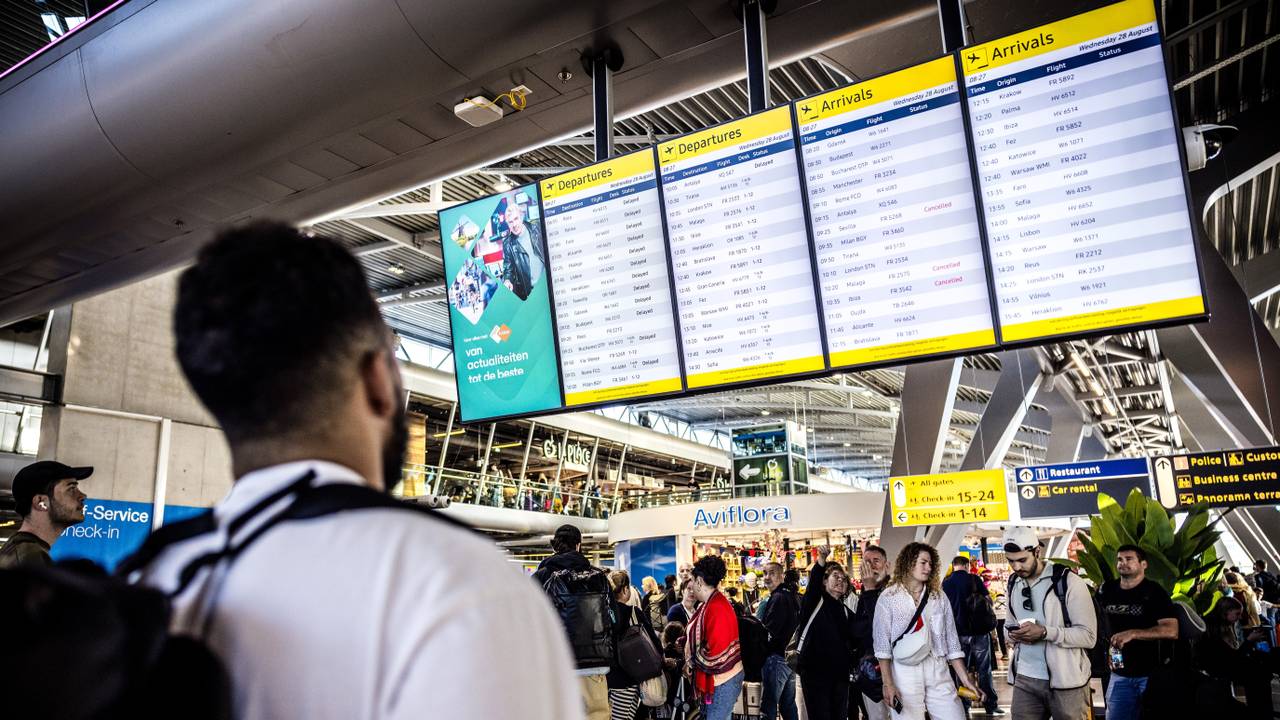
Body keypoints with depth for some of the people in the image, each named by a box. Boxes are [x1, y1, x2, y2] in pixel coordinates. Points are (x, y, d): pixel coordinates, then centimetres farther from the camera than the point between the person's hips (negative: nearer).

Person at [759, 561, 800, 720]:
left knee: (768, 707, -6)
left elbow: (768, 632, -20)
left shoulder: (778, 598, -15)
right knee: (789, 705, 16)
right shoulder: (791, 596, 12)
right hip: (790, 657, 9)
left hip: (776, 657, -9)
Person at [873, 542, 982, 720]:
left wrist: (966, 679, 6)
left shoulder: (939, 597, 11)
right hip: (904, 672, -3)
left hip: (938, 672, 3)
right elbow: (882, 644, -3)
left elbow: (951, 641, 12)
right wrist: (888, 683, -10)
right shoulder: (888, 598, 0)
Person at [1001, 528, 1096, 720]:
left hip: (1065, 682, -5)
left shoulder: (1069, 582, -11)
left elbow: (1088, 635, -13)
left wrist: (1044, 632, -25)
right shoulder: (1014, 584, 10)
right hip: (1025, 679, 5)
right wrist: (1013, 635, -4)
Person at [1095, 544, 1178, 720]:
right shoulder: (1106, 590, 4)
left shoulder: (1155, 592, -9)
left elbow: (1172, 631, -20)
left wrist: (1132, 634, -27)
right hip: (1120, 674, 4)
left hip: (1152, 673, -3)